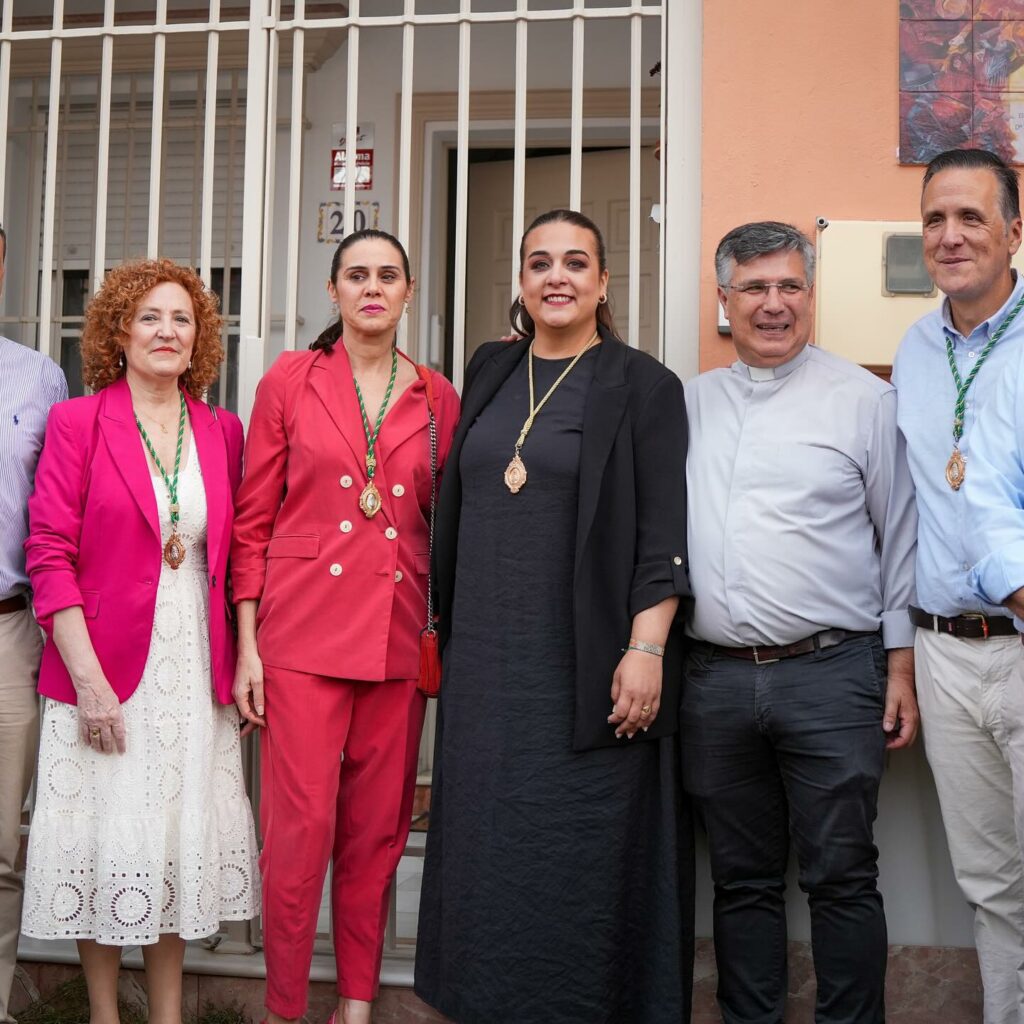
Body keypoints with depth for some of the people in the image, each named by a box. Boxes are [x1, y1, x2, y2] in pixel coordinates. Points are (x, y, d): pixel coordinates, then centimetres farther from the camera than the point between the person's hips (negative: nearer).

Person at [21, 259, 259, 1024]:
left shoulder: (223, 431, 7)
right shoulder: (78, 422, -3)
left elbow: (233, 556, 10)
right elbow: (49, 553, -8)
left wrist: (242, 665, 2)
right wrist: (87, 677, -14)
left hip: (195, 670, 3)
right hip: (106, 669, -3)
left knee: (181, 841, 11)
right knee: (106, 842, 6)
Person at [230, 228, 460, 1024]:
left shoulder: (438, 398, 8)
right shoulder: (291, 380, 3)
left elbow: (448, 529, 13)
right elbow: (253, 520, 2)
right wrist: (248, 645, -3)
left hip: (400, 640, 3)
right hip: (304, 630, -2)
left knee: (378, 827, 10)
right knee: (300, 829, -2)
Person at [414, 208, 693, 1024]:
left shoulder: (642, 385, -3)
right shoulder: (491, 372, 12)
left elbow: (663, 531, -9)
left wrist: (647, 649, -17)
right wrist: (448, 624, 13)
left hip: (585, 665, -5)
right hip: (487, 658, 5)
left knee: (578, 855, 2)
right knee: (487, 846, 11)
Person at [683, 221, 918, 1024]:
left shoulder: (865, 399, 1)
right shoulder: (690, 403, 11)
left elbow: (900, 537, 2)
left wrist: (902, 664, 0)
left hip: (831, 676, -3)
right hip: (715, 679, 3)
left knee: (842, 879, 5)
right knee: (743, 880, 14)